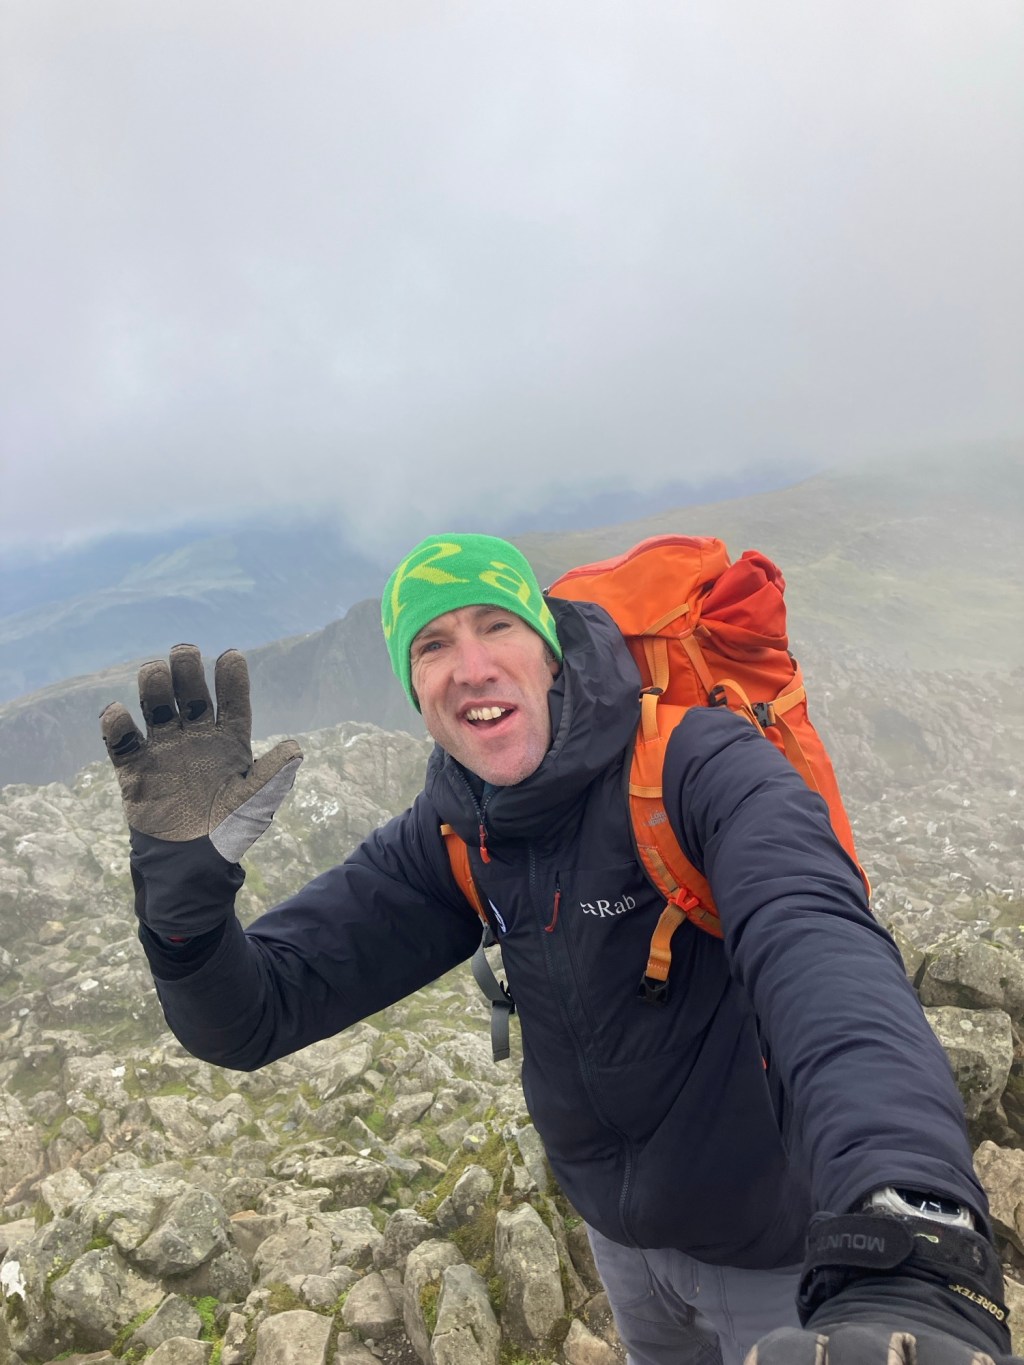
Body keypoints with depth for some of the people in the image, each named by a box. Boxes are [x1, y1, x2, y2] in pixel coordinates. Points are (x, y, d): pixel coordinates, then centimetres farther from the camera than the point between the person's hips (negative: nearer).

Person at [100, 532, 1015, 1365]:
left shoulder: (695, 763, -29)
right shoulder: (449, 846, -13)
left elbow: (821, 949, -47)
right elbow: (248, 1019, -15)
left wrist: (908, 1251, -65)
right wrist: (185, 878, -37)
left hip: (779, 1236, -5)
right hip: (619, 1226, 5)